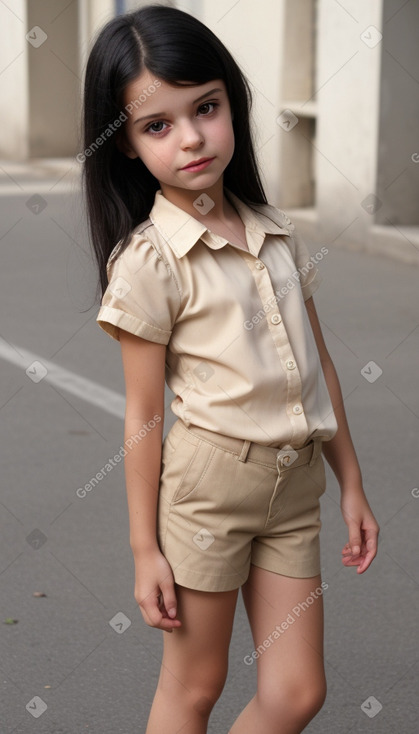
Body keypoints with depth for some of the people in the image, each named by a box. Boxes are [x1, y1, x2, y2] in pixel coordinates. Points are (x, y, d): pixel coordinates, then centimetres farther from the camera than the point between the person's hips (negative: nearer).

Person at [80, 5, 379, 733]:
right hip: (207, 480, -5)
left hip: (295, 484, 6)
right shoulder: (150, 262, -11)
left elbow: (319, 365, 13)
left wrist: (352, 484, 14)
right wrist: (145, 548, -7)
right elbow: (143, 414, -9)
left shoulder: (279, 236, 7)